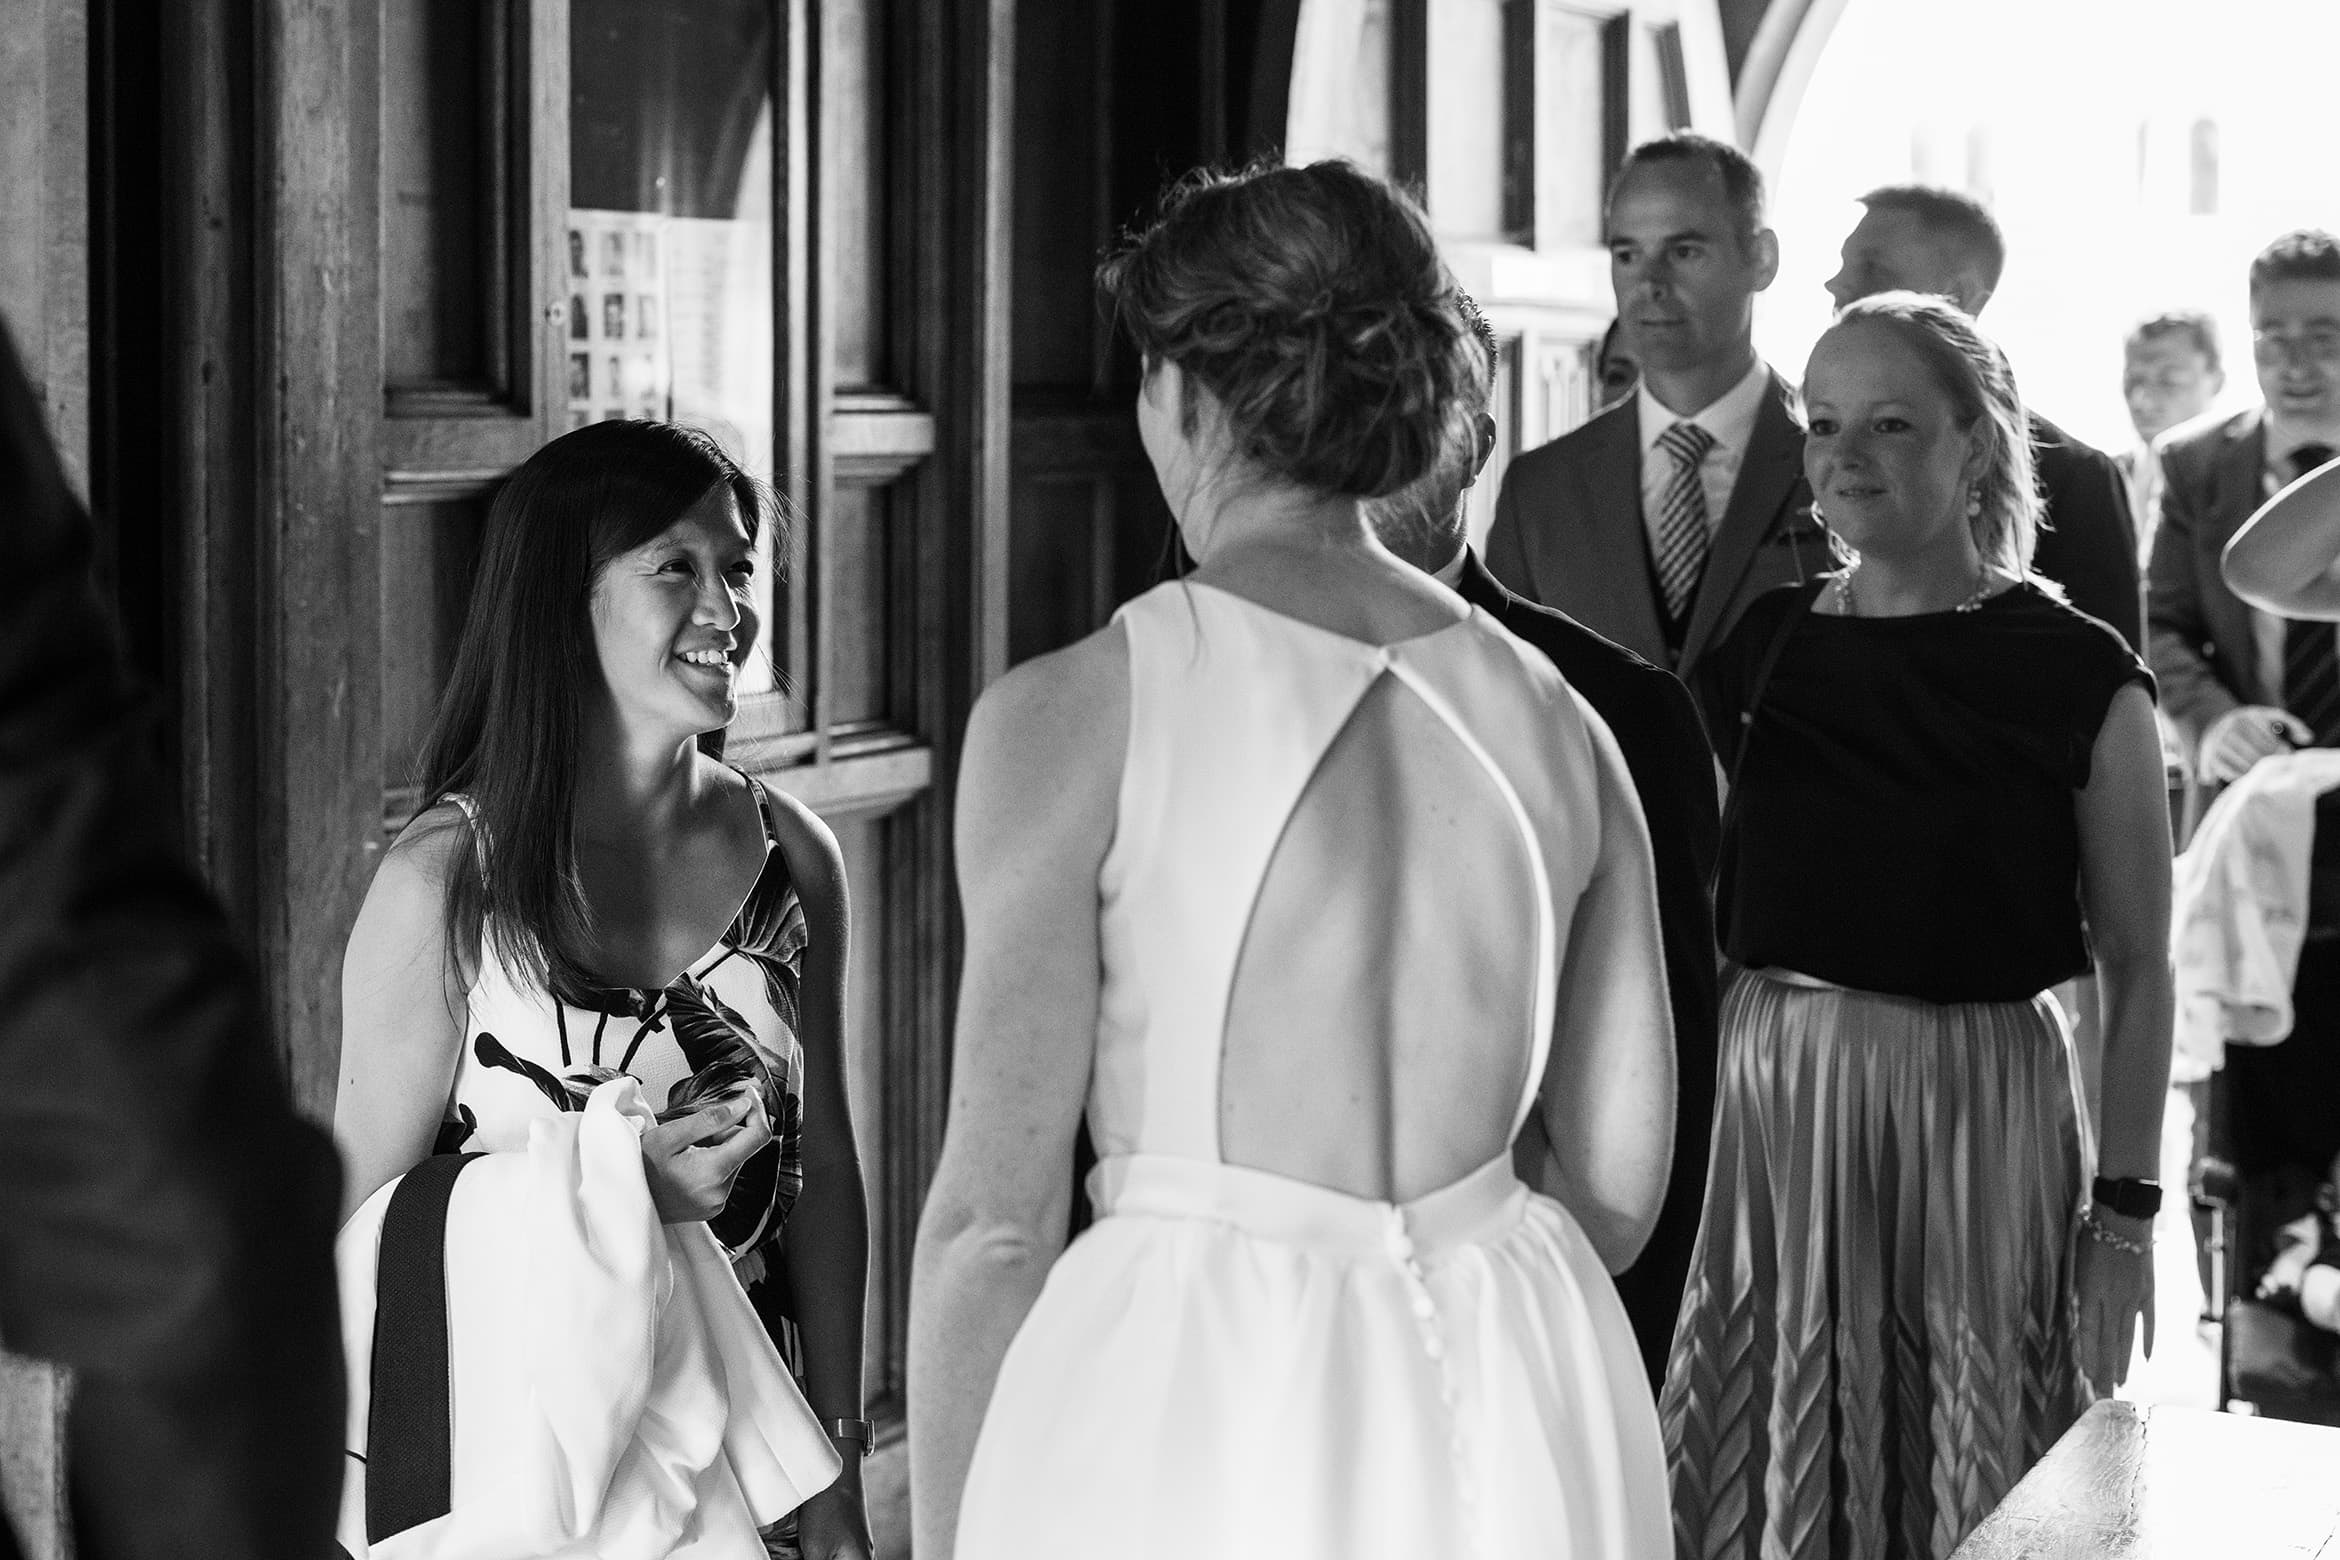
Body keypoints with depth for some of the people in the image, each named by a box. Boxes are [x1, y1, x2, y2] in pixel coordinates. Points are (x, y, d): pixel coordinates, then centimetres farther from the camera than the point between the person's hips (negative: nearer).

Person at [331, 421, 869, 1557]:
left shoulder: (788, 856, -1)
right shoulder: (446, 882, -13)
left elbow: (822, 1169, 4)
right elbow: (360, 1226, -9)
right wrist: (621, 1187, -21)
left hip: (722, 1442, 4)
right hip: (501, 1460, -3)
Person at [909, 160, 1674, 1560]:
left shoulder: (1075, 714, -8)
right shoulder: (1553, 720, 4)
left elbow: (995, 1213, -9)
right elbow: (1622, 1176, 10)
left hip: (1193, 1419, -4)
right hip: (1522, 1419, 4)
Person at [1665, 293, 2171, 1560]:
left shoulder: (2080, 679, -6)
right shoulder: (1757, 646, 3)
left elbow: (2137, 969, -3)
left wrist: (2126, 1214, -6)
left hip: (1976, 1118, -3)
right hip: (1769, 1105, 3)